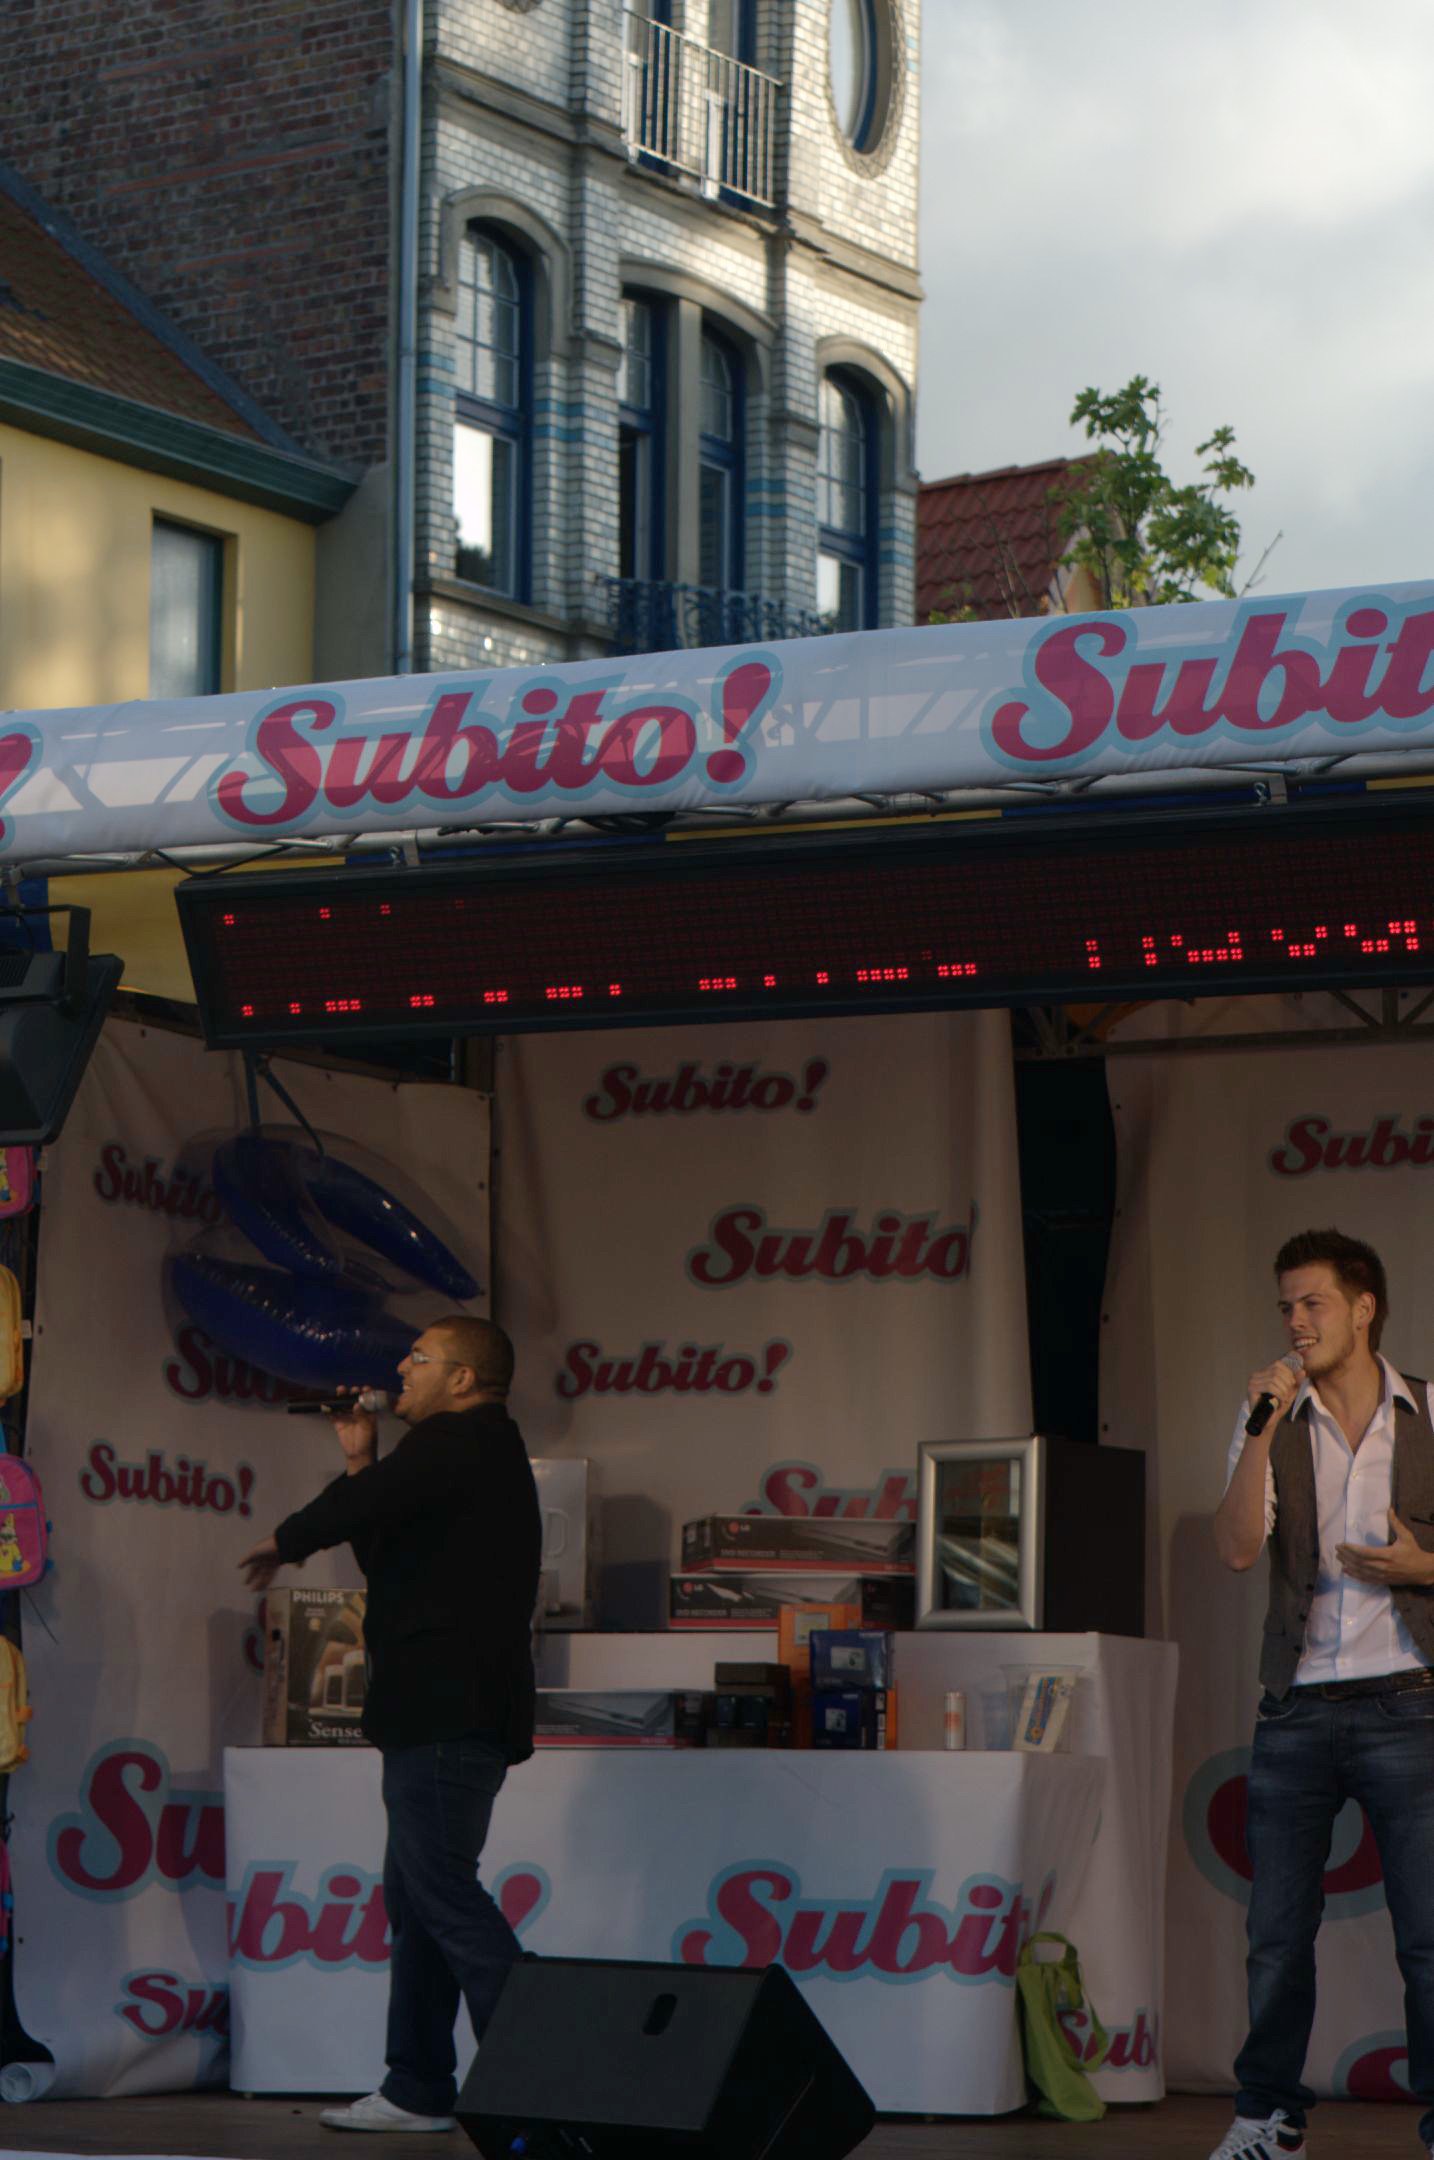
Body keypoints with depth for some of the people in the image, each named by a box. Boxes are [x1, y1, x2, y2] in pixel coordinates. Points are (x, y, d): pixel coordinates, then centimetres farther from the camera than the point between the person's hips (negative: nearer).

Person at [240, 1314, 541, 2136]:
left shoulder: (463, 1439, -8)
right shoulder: (484, 1453, 24)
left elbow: (366, 1507, -21)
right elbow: (388, 1556, 25)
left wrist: (285, 1543, -2)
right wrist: (361, 1462, 19)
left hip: (447, 1716, -11)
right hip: (449, 1717, 11)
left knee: (442, 1891, -14)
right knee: (417, 1898, 12)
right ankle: (418, 2090, 15)